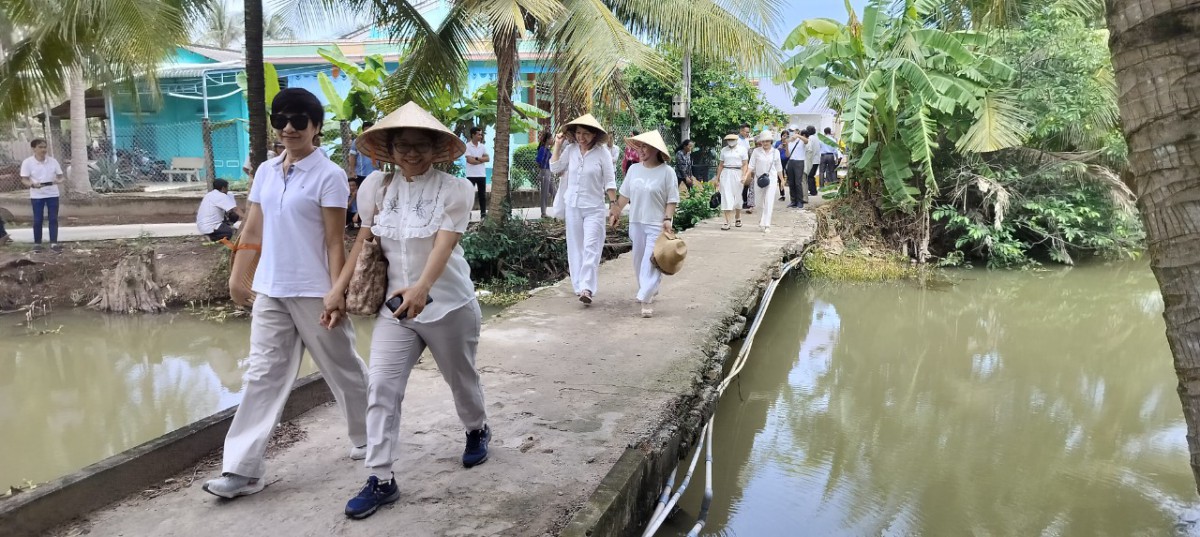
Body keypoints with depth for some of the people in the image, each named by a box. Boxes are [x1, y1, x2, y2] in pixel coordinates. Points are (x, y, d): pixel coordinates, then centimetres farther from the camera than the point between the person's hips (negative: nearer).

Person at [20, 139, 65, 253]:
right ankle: (37, 243, 15)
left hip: (53, 194, 2)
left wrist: (59, 181, -19)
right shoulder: (27, 162, -7)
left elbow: (60, 176, 5)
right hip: (37, 195, -2)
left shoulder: (53, 161, 1)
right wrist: (32, 184, -26)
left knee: (53, 219, 2)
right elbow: (24, 180, -5)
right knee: (37, 220, 4)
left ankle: (54, 243, 6)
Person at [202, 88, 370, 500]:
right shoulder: (265, 172, 10)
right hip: (269, 292, 6)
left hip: (313, 293, -5)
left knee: (343, 370, 10)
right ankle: (242, 468, 6)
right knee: (263, 376, 4)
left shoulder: (328, 176, -9)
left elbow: (336, 242, -12)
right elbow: (252, 230, 15)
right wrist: (237, 277, 14)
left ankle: (366, 438, 31)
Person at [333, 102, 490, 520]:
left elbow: (444, 245, -25)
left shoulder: (454, 189, -13)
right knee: (382, 387, -7)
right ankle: (380, 479, 1)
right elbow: (364, 241, 8)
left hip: (449, 305, -3)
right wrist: (339, 288, 6)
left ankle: (477, 430, 48)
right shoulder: (376, 186, -1)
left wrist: (421, 288, -41)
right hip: (395, 305, 3)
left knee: (461, 379, 17)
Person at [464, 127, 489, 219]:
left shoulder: (483, 146, 9)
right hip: (471, 175, -4)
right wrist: (482, 160, -6)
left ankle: (483, 213, 11)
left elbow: (488, 158, -1)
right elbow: (469, 160, -15)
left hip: (482, 175, 4)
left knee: (482, 195, 6)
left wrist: (476, 158, -13)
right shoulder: (467, 146, -6)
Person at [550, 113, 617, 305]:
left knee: (591, 248, -10)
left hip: (594, 208, -4)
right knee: (575, 248, 9)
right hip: (572, 206, 5)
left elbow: (610, 182, -7)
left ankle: (587, 289, -14)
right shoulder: (570, 150, 2)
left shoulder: (602, 153, -9)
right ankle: (579, 286, 18)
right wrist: (557, 146, 2)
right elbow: (555, 168, 7)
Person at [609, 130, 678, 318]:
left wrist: (668, 219, -17)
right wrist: (616, 211, 13)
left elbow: (672, 200, -8)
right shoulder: (634, 169, 6)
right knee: (639, 260, 13)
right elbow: (625, 195, 14)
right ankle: (649, 290, 32)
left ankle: (646, 299, -9)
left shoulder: (667, 172, -8)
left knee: (651, 262, -10)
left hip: (657, 225, -5)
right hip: (636, 222, 6)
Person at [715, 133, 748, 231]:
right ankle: (727, 222, -8)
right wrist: (717, 178, 10)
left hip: (737, 174, -1)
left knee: (738, 197, 7)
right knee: (726, 198, -6)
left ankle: (737, 218, 31)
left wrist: (743, 176, -14)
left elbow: (744, 165, -1)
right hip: (726, 174, 2)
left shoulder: (741, 149, 2)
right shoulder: (724, 150, 10)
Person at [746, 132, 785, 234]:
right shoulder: (756, 151, 0)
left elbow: (778, 168, 13)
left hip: (771, 179, 0)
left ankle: (766, 225, -8)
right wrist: (746, 176, -14)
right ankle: (761, 222, 29)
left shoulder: (775, 152, 5)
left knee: (768, 202, -9)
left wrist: (782, 180, 18)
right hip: (758, 179, 0)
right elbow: (751, 166, -1)